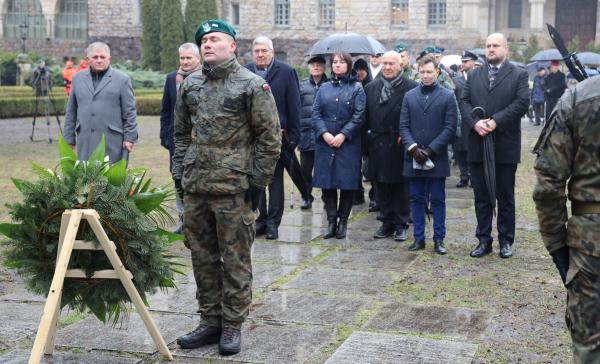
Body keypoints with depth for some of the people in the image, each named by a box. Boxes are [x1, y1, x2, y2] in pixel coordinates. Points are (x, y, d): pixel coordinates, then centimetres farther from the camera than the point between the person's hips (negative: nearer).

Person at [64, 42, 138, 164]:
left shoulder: (122, 79, 3)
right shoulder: (78, 78, 13)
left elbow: (129, 112, 2)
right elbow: (71, 112, 15)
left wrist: (129, 138, -4)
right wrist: (69, 138, 12)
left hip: (112, 142, -3)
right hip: (86, 143, 3)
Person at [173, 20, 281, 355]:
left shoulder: (253, 85, -5)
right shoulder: (190, 85, 11)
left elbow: (270, 138, -6)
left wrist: (258, 182, -9)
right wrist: (179, 172, 12)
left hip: (234, 188, -5)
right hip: (195, 187, 6)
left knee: (235, 260, 2)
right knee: (203, 258, 11)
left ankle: (232, 325, 13)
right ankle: (210, 321, 23)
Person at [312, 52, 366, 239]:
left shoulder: (356, 88, 3)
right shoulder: (324, 88, 11)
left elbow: (359, 116, -5)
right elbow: (316, 113, 5)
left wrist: (343, 135, -13)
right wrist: (324, 133, -10)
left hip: (348, 143, -3)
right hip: (325, 142, 3)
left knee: (347, 183, 0)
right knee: (326, 182, 2)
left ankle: (343, 221, 10)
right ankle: (331, 220, 10)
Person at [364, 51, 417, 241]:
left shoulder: (411, 88, -7)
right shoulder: (371, 88, 9)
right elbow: (366, 116, 9)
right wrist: (367, 140, 4)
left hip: (400, 145, -4)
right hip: (378, 145, 4)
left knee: (401, 186, 4)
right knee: (382, 186, 10)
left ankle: (401, 224, 14)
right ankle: (388, 222, 21)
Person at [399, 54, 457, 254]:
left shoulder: (448, 96, 1)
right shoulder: (409, 96, 9)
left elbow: (450, 128, -5)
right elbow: (403, 126, 5)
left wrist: (430, 150, -13)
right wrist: (413, 147, -11)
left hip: (437, 158, -3)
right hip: (413, 158, 3)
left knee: (438, 200, 3)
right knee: (417, 199, 8)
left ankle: (439, 239, 11)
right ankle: (419, 238, 15)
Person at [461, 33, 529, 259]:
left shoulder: (518, 75, 1)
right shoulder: (474, 76, 12)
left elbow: (522, 102, -10)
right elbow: (465, 101, 4)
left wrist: (496, 121, -18)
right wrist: (475, 123, -14)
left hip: (505, 146, -3)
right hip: (478, 145, 3)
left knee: (505, 197, 6)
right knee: (481, 196, 8)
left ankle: (506, 240, 16)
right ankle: (484, 240, 16)